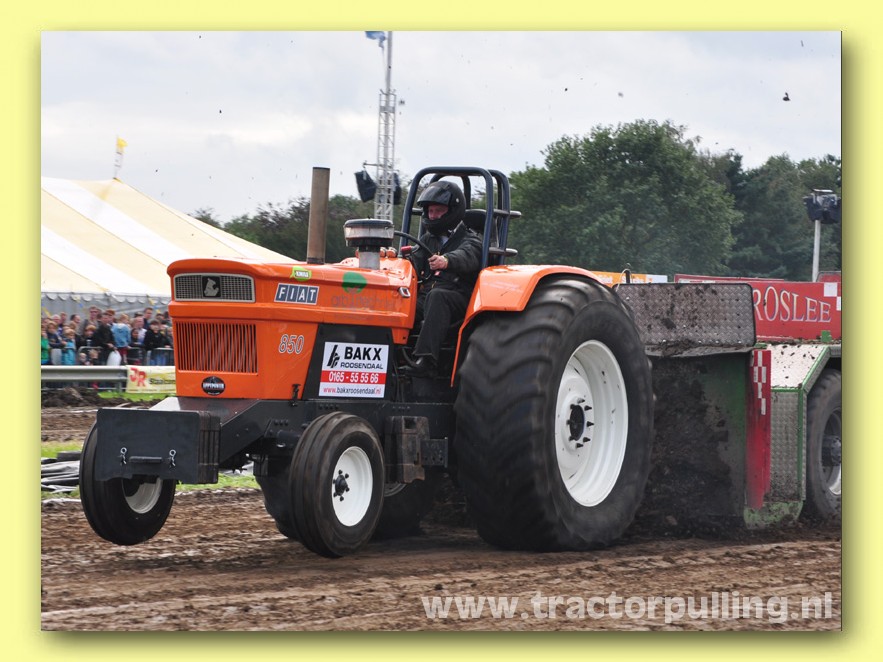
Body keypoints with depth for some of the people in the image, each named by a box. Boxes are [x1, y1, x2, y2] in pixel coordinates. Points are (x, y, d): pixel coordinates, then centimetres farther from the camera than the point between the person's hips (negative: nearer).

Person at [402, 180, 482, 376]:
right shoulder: (427, 240, 28)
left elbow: (466, 257, -16)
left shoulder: (471, 240, 9)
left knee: (436, 296, -38)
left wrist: (447, 261, -40)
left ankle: (426, 359, -51)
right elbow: (415, 263, 10)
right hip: (424, 297, 4)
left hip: (458, 299, -4)